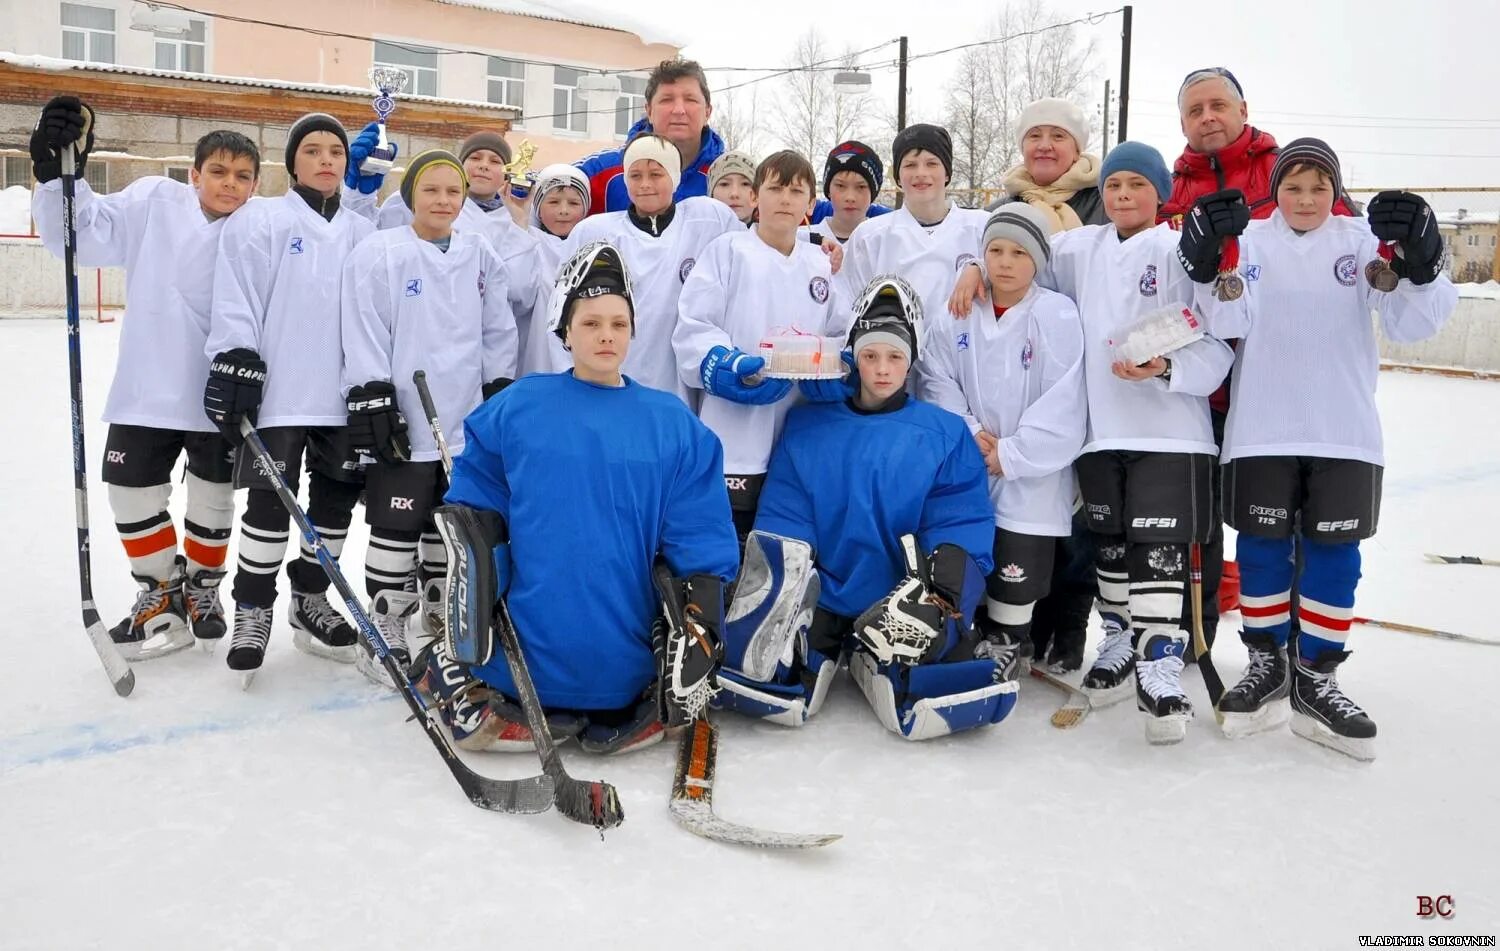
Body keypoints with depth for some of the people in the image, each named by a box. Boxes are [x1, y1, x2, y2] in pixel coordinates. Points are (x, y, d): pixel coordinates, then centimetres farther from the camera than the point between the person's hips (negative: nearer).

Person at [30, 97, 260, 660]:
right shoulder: (154, 202, 0)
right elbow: (81, 235, -6)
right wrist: (59, 173, -21)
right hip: (147, 390, 1)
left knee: (213, 498, 11)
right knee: (133, 491, 6)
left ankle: (202, 588, 35)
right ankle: (162, 592, 26)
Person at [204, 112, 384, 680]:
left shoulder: (363, 234, 12)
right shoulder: (259, 221, 1)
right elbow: (237, 299, -5)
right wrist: (234, 364, -14)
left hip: (342, 397, 4)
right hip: (276, 392, -4)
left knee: (336, 502, 8)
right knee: (270, 504, -3)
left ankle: (310, 601, 24)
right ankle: (253, 610, 12)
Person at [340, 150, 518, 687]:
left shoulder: (481, 256, 9)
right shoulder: (378, 254, -5)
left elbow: (498, 332, 13)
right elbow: (364, 336, -8)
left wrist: (501, 397, 9)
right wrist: (373, 402, -13)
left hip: (468, 422, 5)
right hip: (405, 423, -5)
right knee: (397, 530, 0)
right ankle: (383, 636, 12)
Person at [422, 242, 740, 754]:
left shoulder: (675, 425, 1)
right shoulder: (514, 409, 0)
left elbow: (699, 546, -1)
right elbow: (469, 514, 4)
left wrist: (697, 636, -9)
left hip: (626, 669, -1)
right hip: (521, 651, 1)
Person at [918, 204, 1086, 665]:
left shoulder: (1058, 315, -10)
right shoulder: (958, 315, 3)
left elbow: (1061, 402, -14)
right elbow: (937, 381, 4)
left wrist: (1009, 455, -14)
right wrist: (969, 433, -10)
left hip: (1031, 479, -4)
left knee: (1015, 580, 4)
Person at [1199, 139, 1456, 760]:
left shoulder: (1365, 242, 4)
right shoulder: (1249, 240, 3)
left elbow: (1412, 324, -4)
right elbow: (1230, 323, -8)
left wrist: (1420, 266, -23)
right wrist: (1208, 271, -25)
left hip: (1344, 433, 1)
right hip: (1261, 430, 0)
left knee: (1333, 551, 4)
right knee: (1262, 547, 6)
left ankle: (1316, 679, 15)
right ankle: (1267, 664, 22)